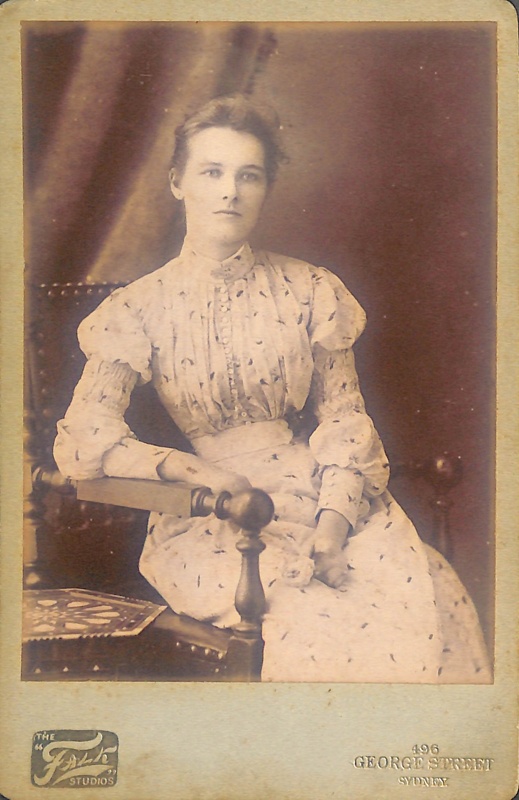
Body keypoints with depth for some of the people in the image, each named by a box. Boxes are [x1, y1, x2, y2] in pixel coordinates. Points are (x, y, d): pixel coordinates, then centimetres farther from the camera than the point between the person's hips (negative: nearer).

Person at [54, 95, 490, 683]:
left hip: (323, 497, 3)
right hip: (207, 521, -2)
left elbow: (343, 414, 5)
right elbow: (81, 444, -4)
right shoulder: (141, 308, 2)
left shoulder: (308, 291, 8)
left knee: (431, 600, -22)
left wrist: (333, 521, -11)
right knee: (314, 620, -30)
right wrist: (196, 471, -17)